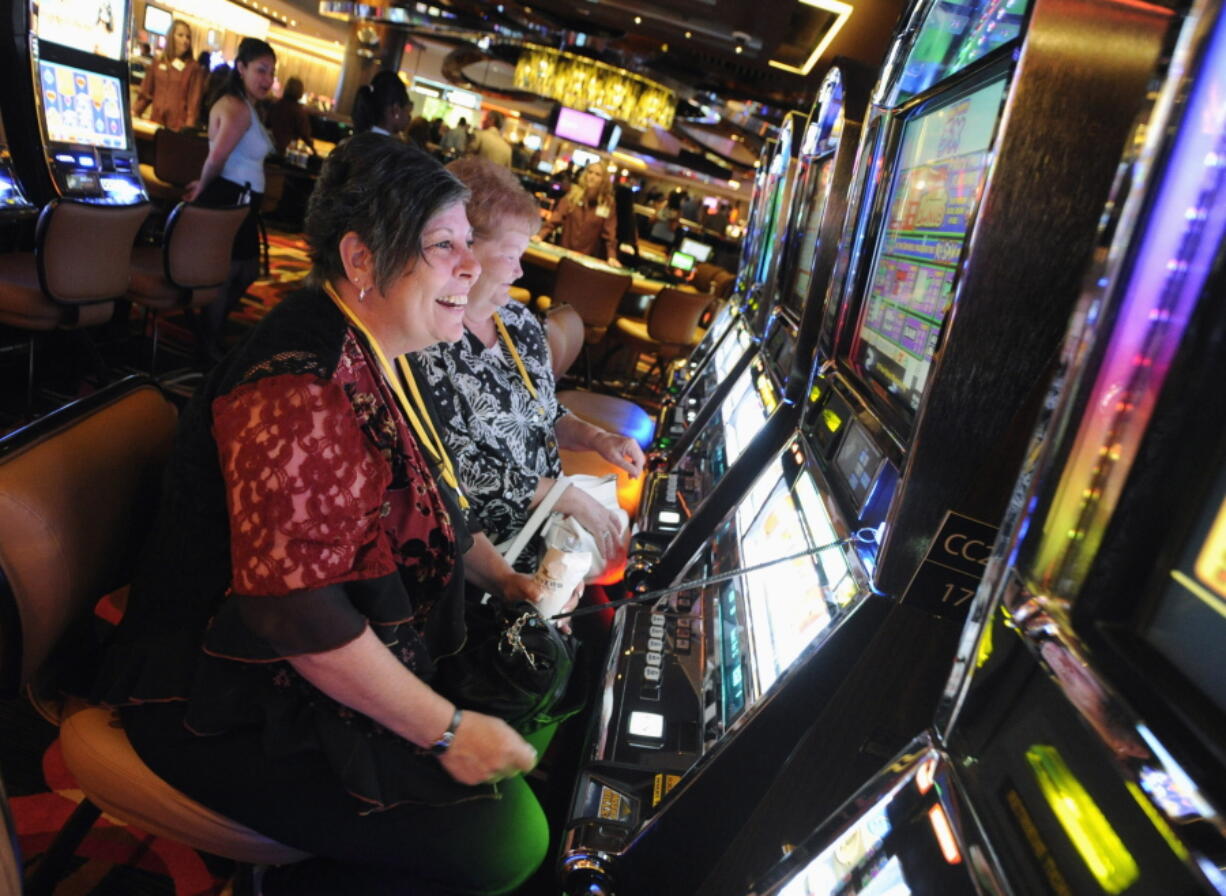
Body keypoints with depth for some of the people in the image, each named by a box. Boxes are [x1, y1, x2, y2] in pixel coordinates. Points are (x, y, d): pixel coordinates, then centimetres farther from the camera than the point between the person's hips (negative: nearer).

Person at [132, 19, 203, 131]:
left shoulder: (194, 68, 0)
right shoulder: (157, 63, 12)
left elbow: (194, 101, -5)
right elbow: (146, 93, 16)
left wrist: (189, 128, -14)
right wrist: (134, 111, 5)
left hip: (178, 126, -4)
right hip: (155, 122, 4)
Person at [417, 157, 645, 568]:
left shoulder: (517, 319, 6)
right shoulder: (427, 350, -19)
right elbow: (465, 473, -18)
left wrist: (595, 438, -1)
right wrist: (571, 498, -14)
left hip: (546, 528, 7)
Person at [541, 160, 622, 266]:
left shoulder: (608, 203, -2)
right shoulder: (574, 195, 0)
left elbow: (609, 233, -3)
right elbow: (556, 218, -5)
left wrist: (612, 257, -14)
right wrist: (541, 236, -16)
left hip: (589, 259, -1)